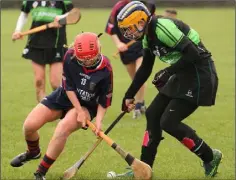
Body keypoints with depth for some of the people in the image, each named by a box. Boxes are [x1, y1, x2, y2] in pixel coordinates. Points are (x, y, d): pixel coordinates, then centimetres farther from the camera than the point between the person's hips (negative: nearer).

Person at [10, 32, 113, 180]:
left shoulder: (106, 69, -26)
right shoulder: (70, 56, -24)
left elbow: (105, 100, -13)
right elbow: (68, 86, -15)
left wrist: (98, 120, -25)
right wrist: (79, 111, -19)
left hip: (87, 105, -3)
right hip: (65, 96, 3)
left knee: (63, 127, -32)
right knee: (29, 125, -7)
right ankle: (33, 152, 31)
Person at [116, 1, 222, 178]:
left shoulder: (163, 27, -22)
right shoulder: (148, 36, 8)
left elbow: (193, 54, -27)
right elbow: (145, 70, 22)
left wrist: (168, 72, -22)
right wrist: (129, 96, 24)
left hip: (200, 76, -10)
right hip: (182, 76, 10)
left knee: (169, 122, -11)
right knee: (153, 114, 8)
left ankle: (210, 157, 5)